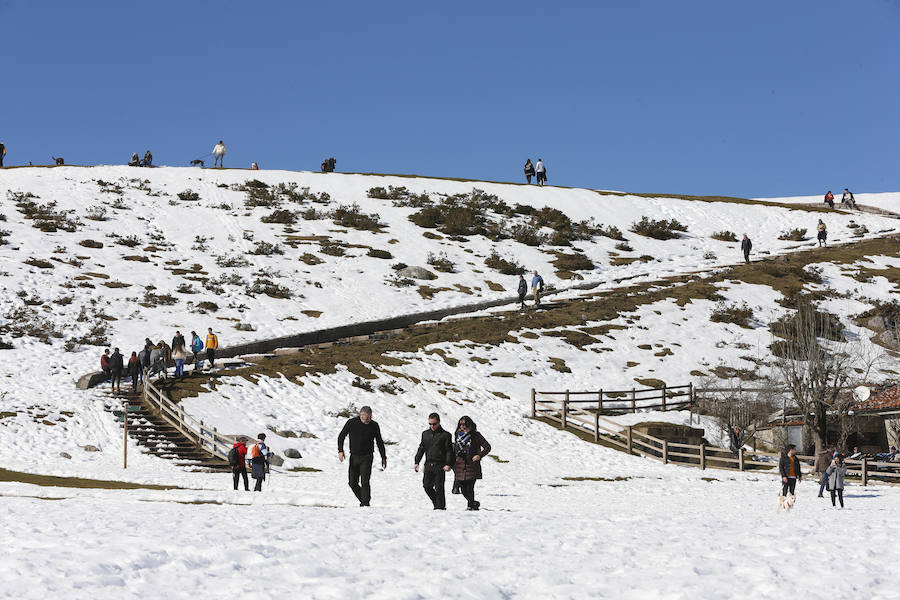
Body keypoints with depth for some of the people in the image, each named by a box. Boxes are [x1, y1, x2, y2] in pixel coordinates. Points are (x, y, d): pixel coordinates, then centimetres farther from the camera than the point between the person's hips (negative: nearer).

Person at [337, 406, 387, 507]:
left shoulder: (374, 425, 0)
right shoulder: (351, 423, -2)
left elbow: (379, 442, 11)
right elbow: (341, 436, 6)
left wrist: (383, 457, 11)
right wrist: (340, 451, -7)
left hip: (367, 457, -2)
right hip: (354, 456, 2)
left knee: (364, 482, -13)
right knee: (352, 483, 2)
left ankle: (365, 503, -7)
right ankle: (363, 500, 19)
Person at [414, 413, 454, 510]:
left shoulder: (445, 435, -1)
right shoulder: (425, 434, 13)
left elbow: (449, 451, -4)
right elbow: (421, 448, 18)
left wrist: (448, 464, -14)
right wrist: (417, 462, 11)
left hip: (440, 465, -5)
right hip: (428, 465, 5)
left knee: (439, 487, -5)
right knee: (427, 485, 1)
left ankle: (440, 506, 6)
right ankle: (436, 502, 19)